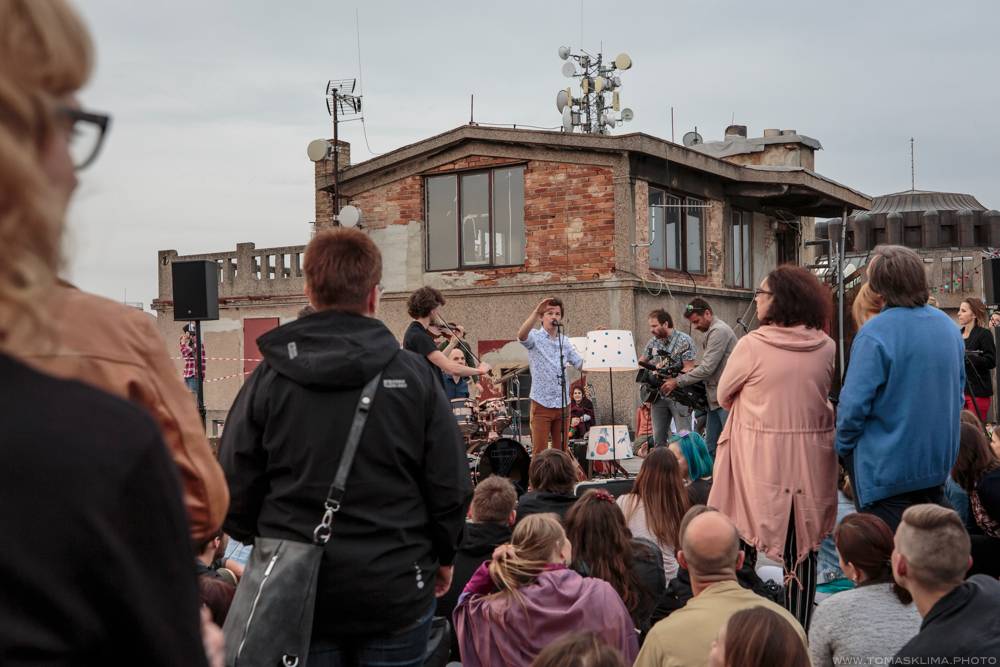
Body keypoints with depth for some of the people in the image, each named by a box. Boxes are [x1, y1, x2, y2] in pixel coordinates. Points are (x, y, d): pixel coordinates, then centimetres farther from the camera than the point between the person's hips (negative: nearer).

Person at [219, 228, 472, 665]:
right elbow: (450, 486, -5)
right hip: (395, 590, -1)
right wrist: (443, 555, 12)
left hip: (295, 592, 1)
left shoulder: (268, 379, -6)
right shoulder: (414, 375, -8)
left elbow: (235, 485, -3)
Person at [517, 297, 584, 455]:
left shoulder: (565, 341, 13)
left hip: (562, 403, 5)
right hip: (541, 403, -4)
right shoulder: (535, 337, -1)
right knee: (539, 451, -3)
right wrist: (536, 311, -35)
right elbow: (521, 335, -25)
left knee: (561, 450, 10)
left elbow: (582, 365, 7)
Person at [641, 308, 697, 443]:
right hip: (659, 395, 6)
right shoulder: (653, 342, 8)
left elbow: (689, 369, -14)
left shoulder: (684, 341, -10)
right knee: (658, 437, 9)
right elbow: (641, 362, 22)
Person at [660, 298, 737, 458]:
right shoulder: (711, 332, 18)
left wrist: (678, 381, -13)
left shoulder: (719, 331, -14)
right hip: (715, 400, 10)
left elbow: (707, 368, -19)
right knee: (710, 447, 10)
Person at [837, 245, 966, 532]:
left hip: (887, 472, -7)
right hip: (939, 462, 7)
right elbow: (958, 391, 13)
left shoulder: (874, 334, -23)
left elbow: (854, 403, -23)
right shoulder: (949, 326, 1)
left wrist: (843, 444, -6)